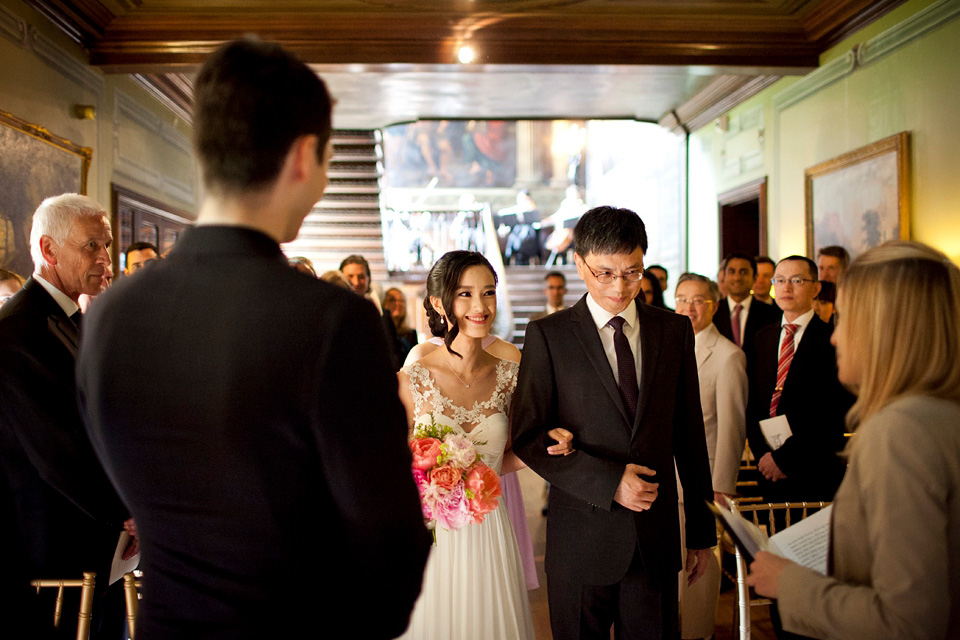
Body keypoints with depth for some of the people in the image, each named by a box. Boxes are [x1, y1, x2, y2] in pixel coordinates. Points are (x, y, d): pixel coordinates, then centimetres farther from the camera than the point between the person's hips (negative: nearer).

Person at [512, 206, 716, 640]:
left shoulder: (675, 331, 5)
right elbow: (528, 437, -8)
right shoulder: (548, 335, -5)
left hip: (657, 537, 2)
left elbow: (689, 435, 7)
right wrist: (608, 482, -17)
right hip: (581, 535, -2)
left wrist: (702, 531, 9)